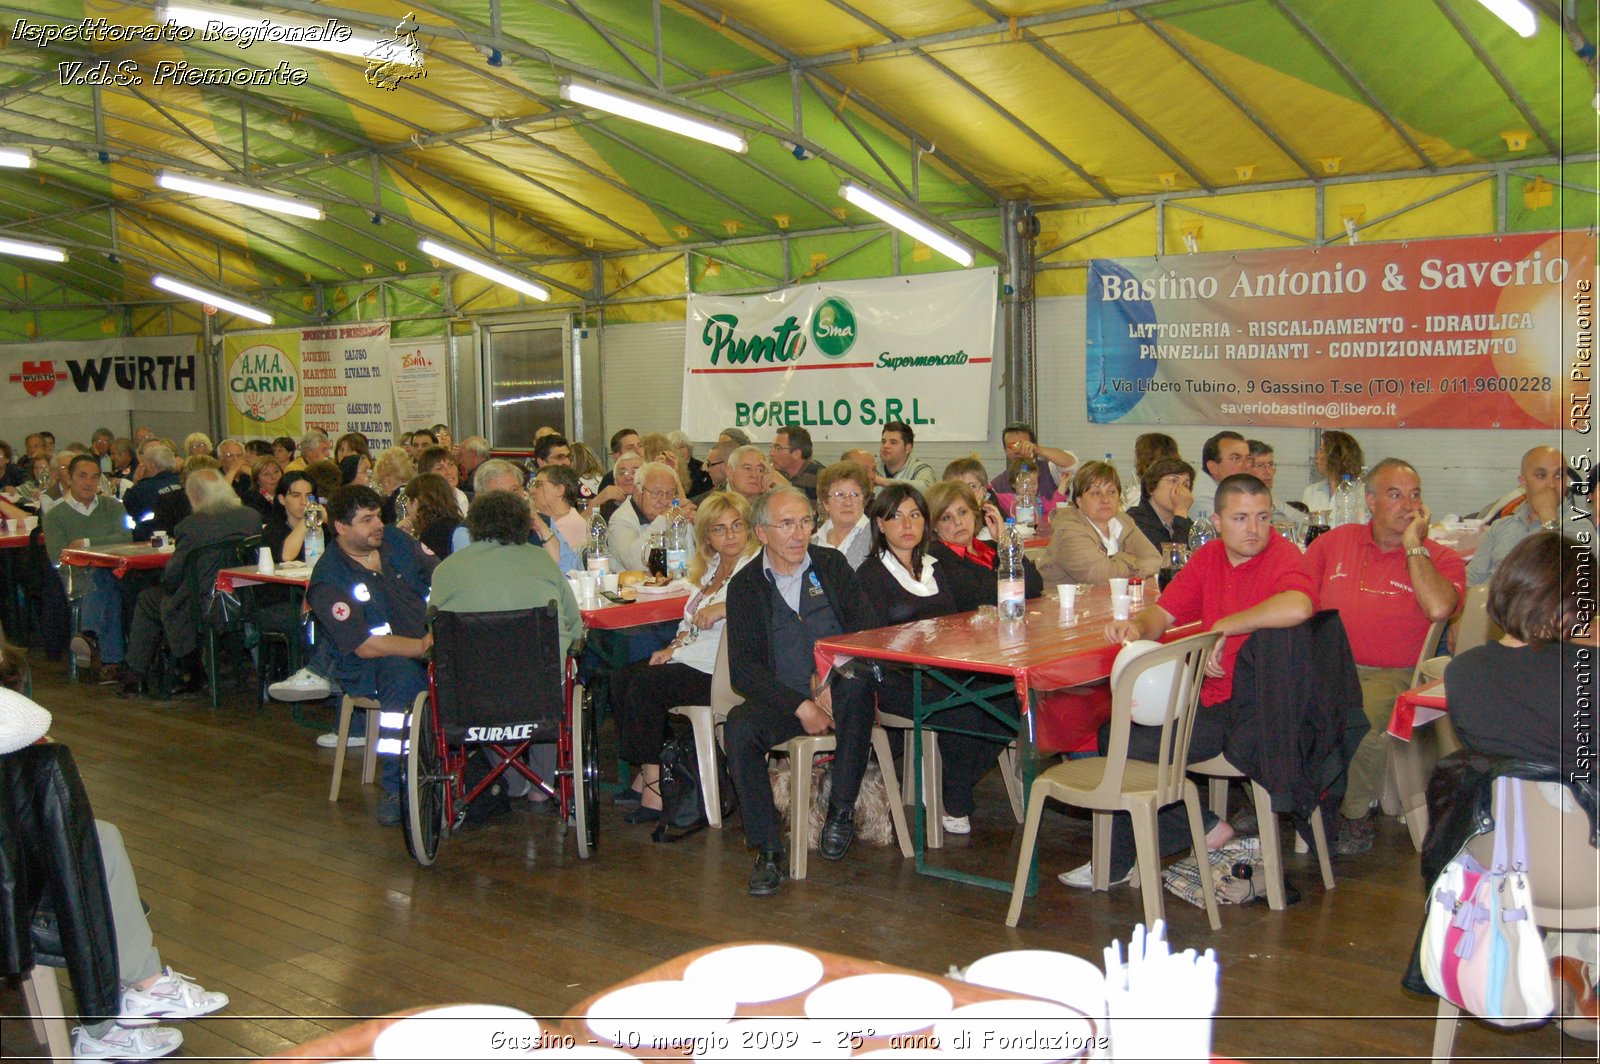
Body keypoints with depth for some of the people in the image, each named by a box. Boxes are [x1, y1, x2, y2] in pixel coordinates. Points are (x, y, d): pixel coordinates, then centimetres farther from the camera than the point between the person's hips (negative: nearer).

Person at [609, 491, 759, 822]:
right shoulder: (711, 568, 19)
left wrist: (724, 608, -25)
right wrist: (675, 645, 7)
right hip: (691, 659, 10)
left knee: (646, 685, -21)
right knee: (623, 680, -3)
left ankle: (654, 783, -11)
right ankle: (646, 772, 2)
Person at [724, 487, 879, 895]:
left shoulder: (832, 564, 8)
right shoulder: (745, 585, 3)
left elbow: (868, 628, -1)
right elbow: (743, 669, -5)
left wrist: (830, 676, -17)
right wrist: (801, 707, -16)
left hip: (836, 691, 0)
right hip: (781, 699, 0)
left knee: (857, 686, -34)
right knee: (739, 726, -30)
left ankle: (841, 809, -18)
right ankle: (769, 851, -20)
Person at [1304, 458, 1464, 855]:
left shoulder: (1440, 560, 6)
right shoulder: (1335, 542, 14)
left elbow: (1439, 608, -16)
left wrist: (1413, 546, -8)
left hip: (1390, 674, -2)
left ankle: (1356, 815, -7)